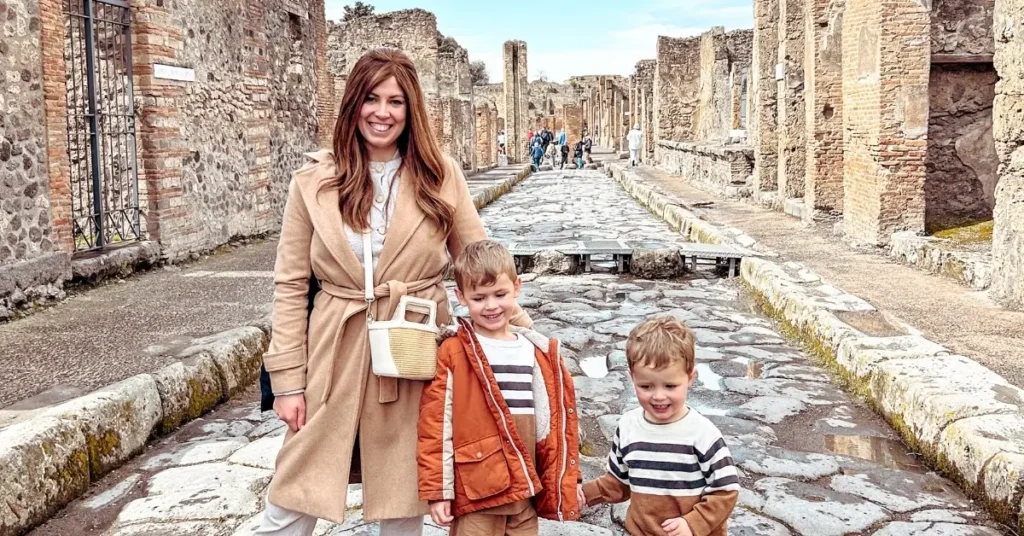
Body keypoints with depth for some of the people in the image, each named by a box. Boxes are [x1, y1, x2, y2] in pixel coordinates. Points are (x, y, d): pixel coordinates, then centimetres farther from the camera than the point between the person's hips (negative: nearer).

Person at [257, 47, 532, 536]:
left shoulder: (441, 176, 1)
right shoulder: (313, 181, -1)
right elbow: (290, 285, 0)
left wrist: (520, 327, -1)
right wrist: (288, 379, -3)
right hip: (336, 359, 0)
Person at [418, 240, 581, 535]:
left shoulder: (539, 352, 8)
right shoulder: (452, 354, -7)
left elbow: (555, 420, 13)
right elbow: (435, 426, -8)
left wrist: (568, 478, 13)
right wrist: (437, 490, -10)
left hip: (526, 491, 5)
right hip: (475, 492, -4)